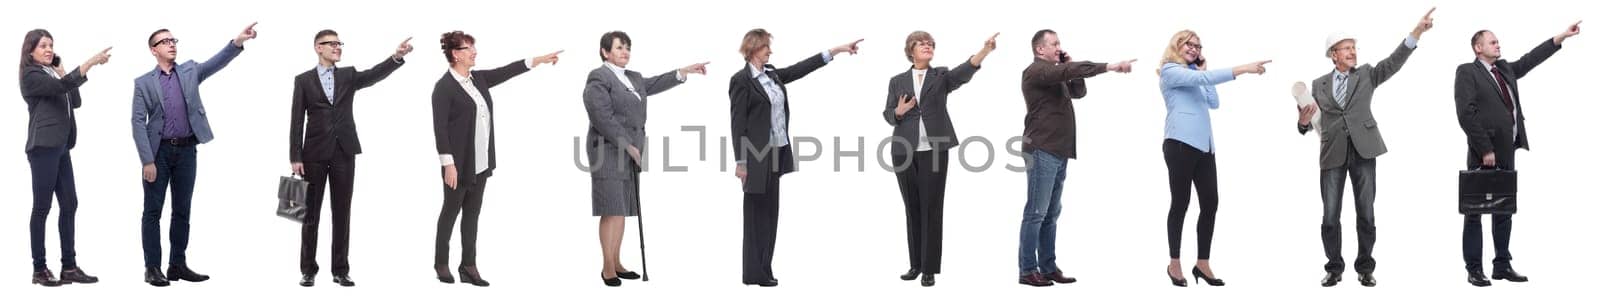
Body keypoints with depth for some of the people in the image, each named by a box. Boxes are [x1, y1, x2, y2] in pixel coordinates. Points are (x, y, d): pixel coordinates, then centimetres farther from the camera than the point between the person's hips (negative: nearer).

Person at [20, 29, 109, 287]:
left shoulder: (53, 73, 19)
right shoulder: (31, 75, -7)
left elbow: (75, 101, 15)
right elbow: (62, 87, -23)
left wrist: (63, 74, 4)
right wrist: (91, 62, -29)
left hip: (61, 147, 8)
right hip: (44, 146, -8)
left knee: (69, 204, 5)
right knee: (42, 207, -5)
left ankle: (69, 267, 7)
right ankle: (39, 270, 0)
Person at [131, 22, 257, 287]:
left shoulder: (190, 72, 8)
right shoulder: (143, 83, 0)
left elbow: (217, 62, -8)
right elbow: (138, 123, -5)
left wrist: (238, 42, -26)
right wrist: (147, 161, -14)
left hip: (186, 150, 3)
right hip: (159, 151, -3)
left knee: (182, 211, 7)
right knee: (153, 211, 0)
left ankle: (178, 265, 14)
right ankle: (152, 267, 4)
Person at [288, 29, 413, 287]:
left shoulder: (348, 75, 9)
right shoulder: (303, 80, 3)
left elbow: (375, 74, -11)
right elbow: (297, 121, 0)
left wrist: (397, 57, -28)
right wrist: (295, 157, -7)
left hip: (344, 153, 2)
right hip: (315, 154, -2)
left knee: (342, 213, 4)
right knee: (311, 213, 3)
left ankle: (341, 270, 9)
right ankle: (308, 270, 11)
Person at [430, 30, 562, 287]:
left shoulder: (478, 79, 8)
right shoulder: (444, 87, -14)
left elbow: (506, 72, 11)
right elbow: (440, 128, -16)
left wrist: (539, 60, 7)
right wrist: (448, 163, -20)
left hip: (481, 161, 7)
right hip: (459, 162, -7)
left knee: (472, 213, 8)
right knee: (451, 211, 6)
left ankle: (468, 266, 12)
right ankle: (441, 264, 19)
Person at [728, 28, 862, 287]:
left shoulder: (771, 74, 11)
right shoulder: (741, 80, -12)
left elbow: (801, 69, 15)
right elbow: (737, 123, -13)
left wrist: (837, 50, 13)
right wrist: (740, 162, -16)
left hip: (776, 152, 8)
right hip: (756, 156, -8)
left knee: (769, 212, 10)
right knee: (756, 213, -2)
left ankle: (763, 270, 15)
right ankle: (754, 273, 3)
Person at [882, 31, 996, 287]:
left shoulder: (942, 76, 5)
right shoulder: (897, 81, 10)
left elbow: (964, 72, -15)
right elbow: (888, 114, 10)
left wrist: (985, 51, -33)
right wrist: (899, 111, -14)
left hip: (934, 150, -2)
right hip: (904, 151, 2)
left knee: (931, 208, -3)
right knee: (912, 208, 8)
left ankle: (930, 268, 1)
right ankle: (916, 264, 16)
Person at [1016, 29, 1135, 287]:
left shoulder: (1056, 74, 22)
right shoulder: (1036, 71, -9)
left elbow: (1079, 91, 23)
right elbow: (1069, 71, -24)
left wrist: (1070, 69, 7)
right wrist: (1110, 67, -28)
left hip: (1058, 151, 9)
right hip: (1042, 150, -9)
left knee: (1051, 214, 8)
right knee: (1036, 213, -9)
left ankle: (1048, 268, 10)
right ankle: (1027, 271, -7)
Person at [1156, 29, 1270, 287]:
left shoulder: (1193, 74, 24)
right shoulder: (1170, 70, -2)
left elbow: (1214, 103, 17)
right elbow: (1201, 79, -19)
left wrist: (1203, 69, 14)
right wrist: (1242, 69, -24)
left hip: (1204, 145, 8)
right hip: (1181, 144, -8)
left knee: (1210, 203, 2)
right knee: (1181, 203, -3)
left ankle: (1203, 263, 9)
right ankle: (1174, 264, 6)